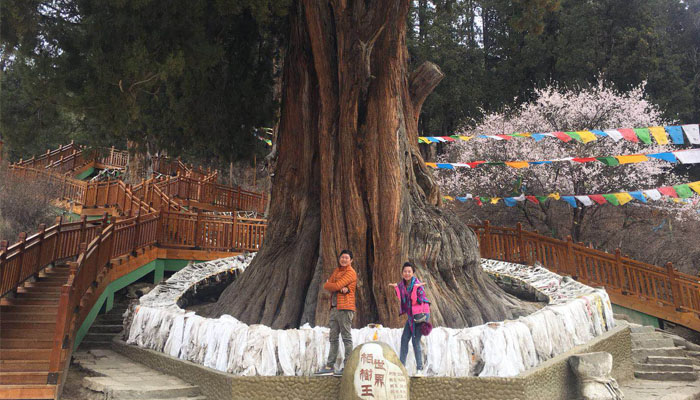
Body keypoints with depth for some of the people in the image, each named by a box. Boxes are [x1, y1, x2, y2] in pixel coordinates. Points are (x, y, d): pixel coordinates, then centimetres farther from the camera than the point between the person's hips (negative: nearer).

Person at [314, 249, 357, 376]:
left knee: (346, 337, -6)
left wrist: (330, 284, 5)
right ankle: (329, 366, 15)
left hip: (345, 308, -8)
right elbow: (326, 286, 6)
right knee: (333, 338, 10)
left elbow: (336, 286, -17)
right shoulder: (337, 271, 19)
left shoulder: (350, 273, -6)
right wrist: (341, 288, -10)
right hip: (334, 308, 8)